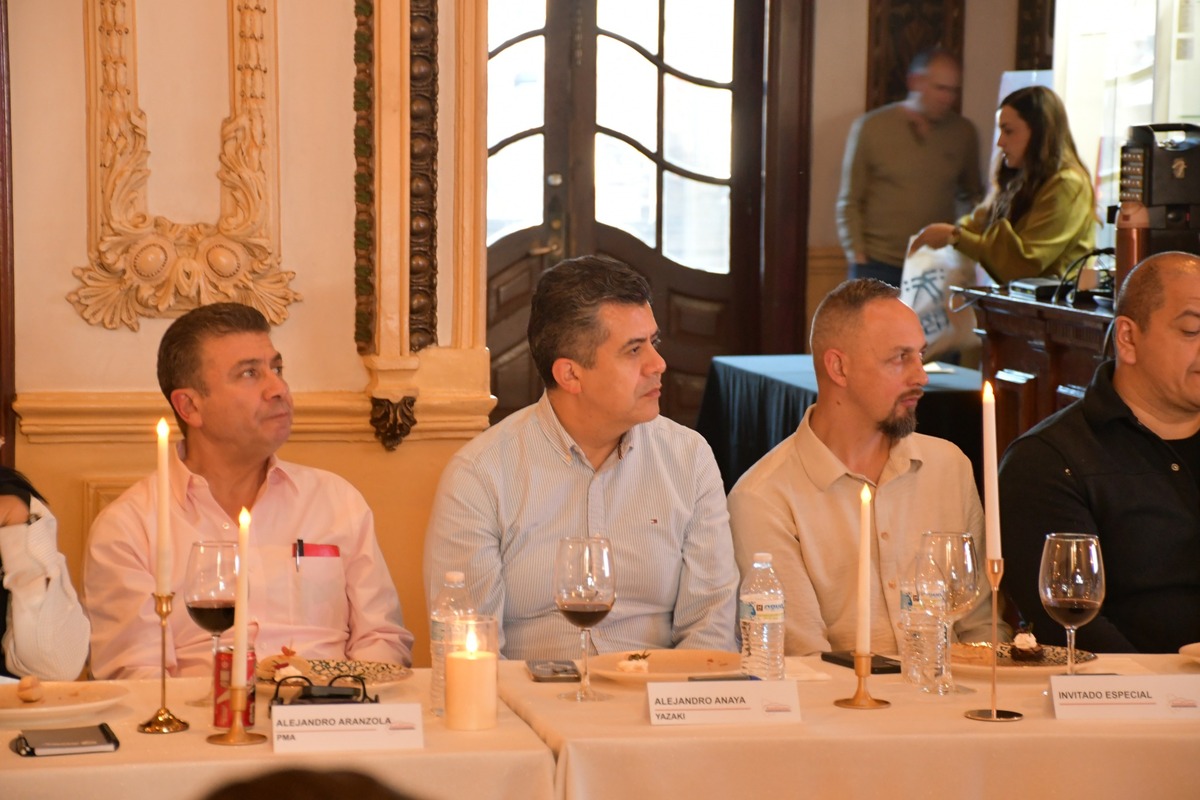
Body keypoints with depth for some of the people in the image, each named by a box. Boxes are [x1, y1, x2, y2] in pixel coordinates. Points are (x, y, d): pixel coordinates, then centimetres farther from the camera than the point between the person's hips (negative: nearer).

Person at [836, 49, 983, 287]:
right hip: (878, 267, -2)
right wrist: (858, 258, -4)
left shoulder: (963, 132, 7)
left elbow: (971, 196, 19)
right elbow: (850, 203, 3)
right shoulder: (871, 128, 1)